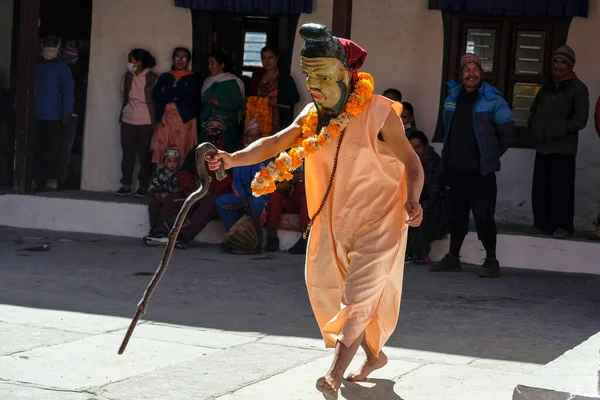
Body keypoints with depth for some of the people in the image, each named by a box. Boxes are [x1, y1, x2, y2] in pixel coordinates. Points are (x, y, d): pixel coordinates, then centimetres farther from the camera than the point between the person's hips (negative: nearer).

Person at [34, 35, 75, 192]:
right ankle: (36, 178, 9)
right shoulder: (35, 64, 9)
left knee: (53, 149, -2)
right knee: (35, 148, 3)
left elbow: (68, 90, -2)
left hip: (53, 116, -3)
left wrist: (67, 112, -10)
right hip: (35, 115, 3)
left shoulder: (61, 67, 2)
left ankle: (52, 179, 2)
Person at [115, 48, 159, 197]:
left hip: (146, 122, -4)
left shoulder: (153, 78, -7)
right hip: (128, 121, 4)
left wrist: (155, 121, -5)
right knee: (128, 154, 4)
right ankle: (126, 185, 9)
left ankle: (143, 186, 8)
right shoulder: (127, 77, 5)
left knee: (144, 155, 2)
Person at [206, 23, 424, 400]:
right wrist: (233, 159, -23)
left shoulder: (379, 113, -19)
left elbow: (411, 162, -16)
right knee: (332, 293, 14)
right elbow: (275, 143, -7)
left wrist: (412, 200, -35)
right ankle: (374, 354, 34)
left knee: (359, 294, -13)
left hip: (378, 221, -7)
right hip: (335, 220, 7)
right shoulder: (314, 115, 0)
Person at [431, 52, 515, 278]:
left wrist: (493, 154, 0)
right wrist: (450, 153, 15)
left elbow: (507, 130, -2)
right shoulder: (452, 97, 10)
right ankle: (453, 258, 22)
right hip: (454, 168, 5)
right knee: (454, 214, 11)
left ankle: (491, 261, 3)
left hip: (481, 170, -5)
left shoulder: (492, 99, -6)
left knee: (484, 215, -6)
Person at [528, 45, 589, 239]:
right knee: (540, 187, 6)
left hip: (564, 148, -6)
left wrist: (560, 130, -14)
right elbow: (534, 109, 29)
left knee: (561, 187, -8)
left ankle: (562, 226, -3)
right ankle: (542, 224, 13)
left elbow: (580, 119, -10)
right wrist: (534, 126, 12)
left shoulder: (578, 88, -3)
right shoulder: (547, 87, 17)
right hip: (543, 146, 6)